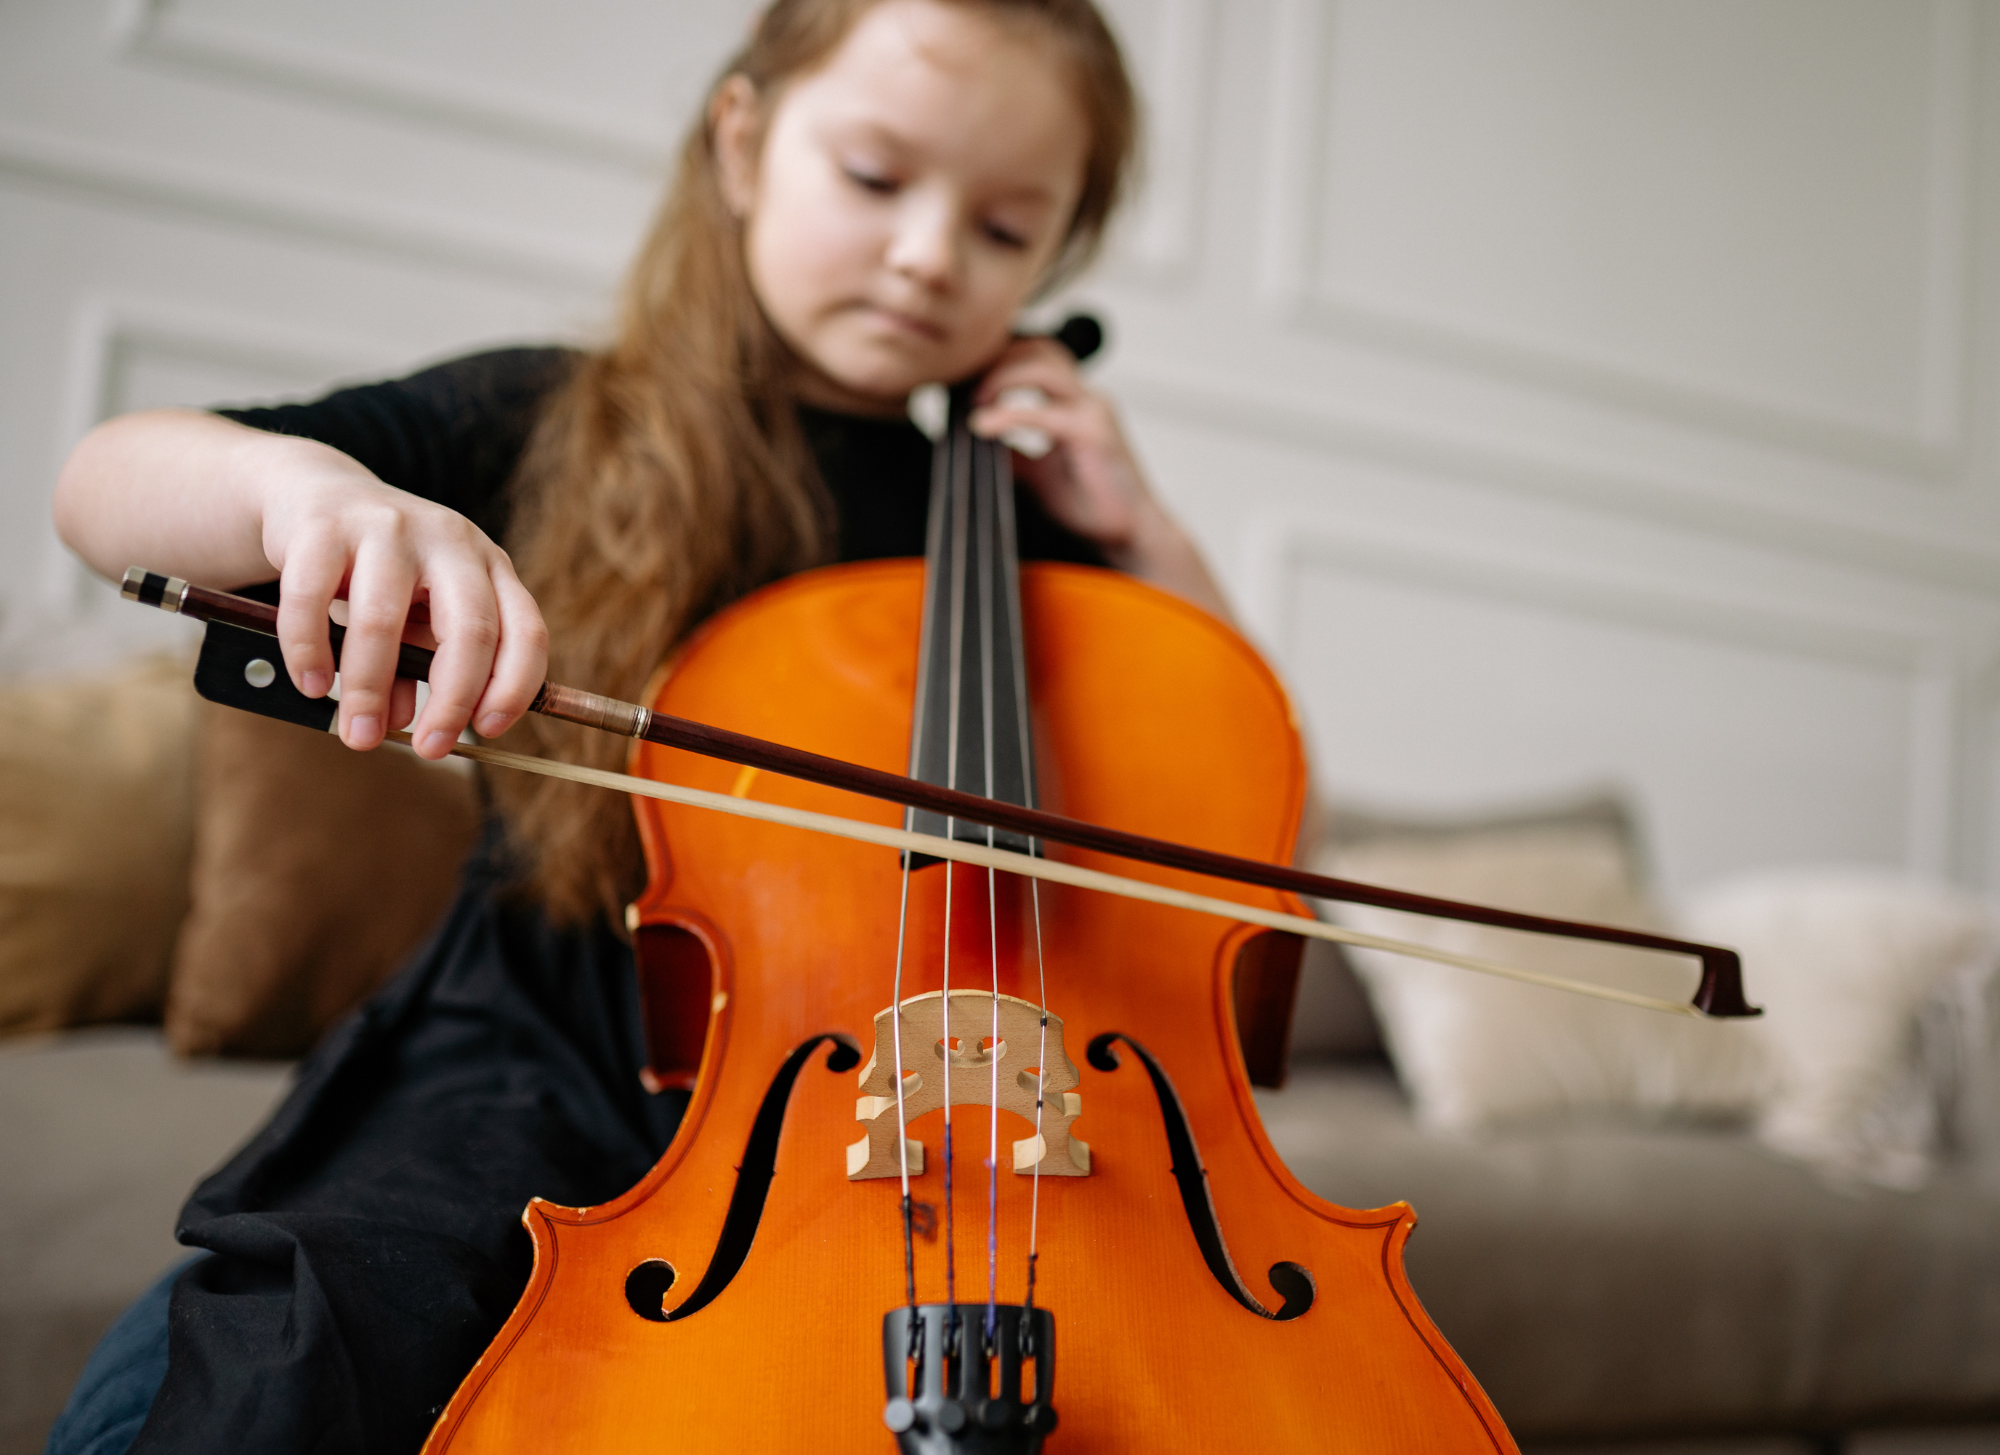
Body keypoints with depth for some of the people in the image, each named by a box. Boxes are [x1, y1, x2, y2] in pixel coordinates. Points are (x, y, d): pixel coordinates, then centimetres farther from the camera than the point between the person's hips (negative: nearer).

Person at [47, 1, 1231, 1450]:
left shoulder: (1026, 527, 11)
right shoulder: (548, 428, 5)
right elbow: (103, 484, -4)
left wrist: (1146, 538, 1)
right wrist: (301, 480, -27)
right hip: (545, 1059, -1)